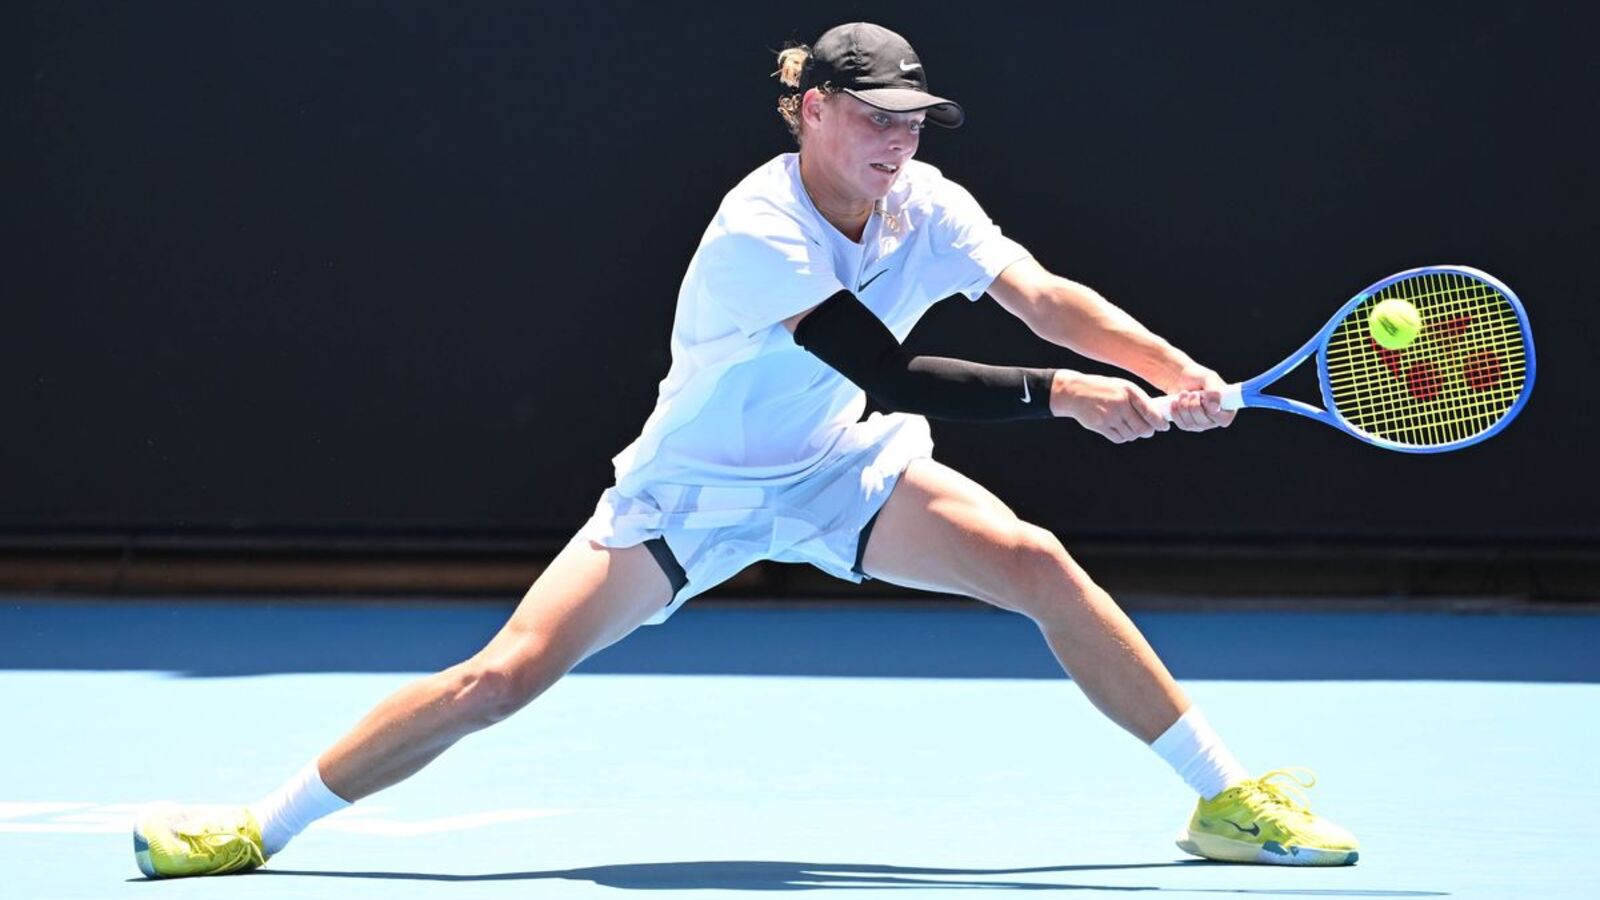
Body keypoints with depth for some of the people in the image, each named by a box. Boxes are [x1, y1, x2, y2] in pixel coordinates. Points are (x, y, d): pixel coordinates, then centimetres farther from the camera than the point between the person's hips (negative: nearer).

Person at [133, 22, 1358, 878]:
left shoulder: (926, 207, -9)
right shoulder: (758, 235, -29)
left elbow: (1046, 297, -16)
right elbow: (896, 379, -33)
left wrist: (1177, 373, -30)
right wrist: (1060, 395, -32)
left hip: (834, 471, 5)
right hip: (694, 489, -5)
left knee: (1040, 565, -14)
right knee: (501, 675, -14)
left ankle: (1228, 799, -4)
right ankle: (262, 828, -2)